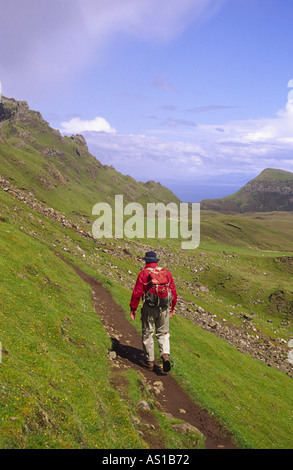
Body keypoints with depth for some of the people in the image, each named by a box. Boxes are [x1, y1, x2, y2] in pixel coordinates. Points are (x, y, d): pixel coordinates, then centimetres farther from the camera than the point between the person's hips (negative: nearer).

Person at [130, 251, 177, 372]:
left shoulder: (143, 273, -6)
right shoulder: (166, 273, 5)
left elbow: (137, 293, -8)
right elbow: (173, 291, 9)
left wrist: (133, 309, 2)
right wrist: (172, 307, 21)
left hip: (149, 308, -3)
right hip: (164, 308, 3)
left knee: (147, 334, 11)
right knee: (163, 334, 15)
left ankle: (150, 361, 16)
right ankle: (165, 355, -6)